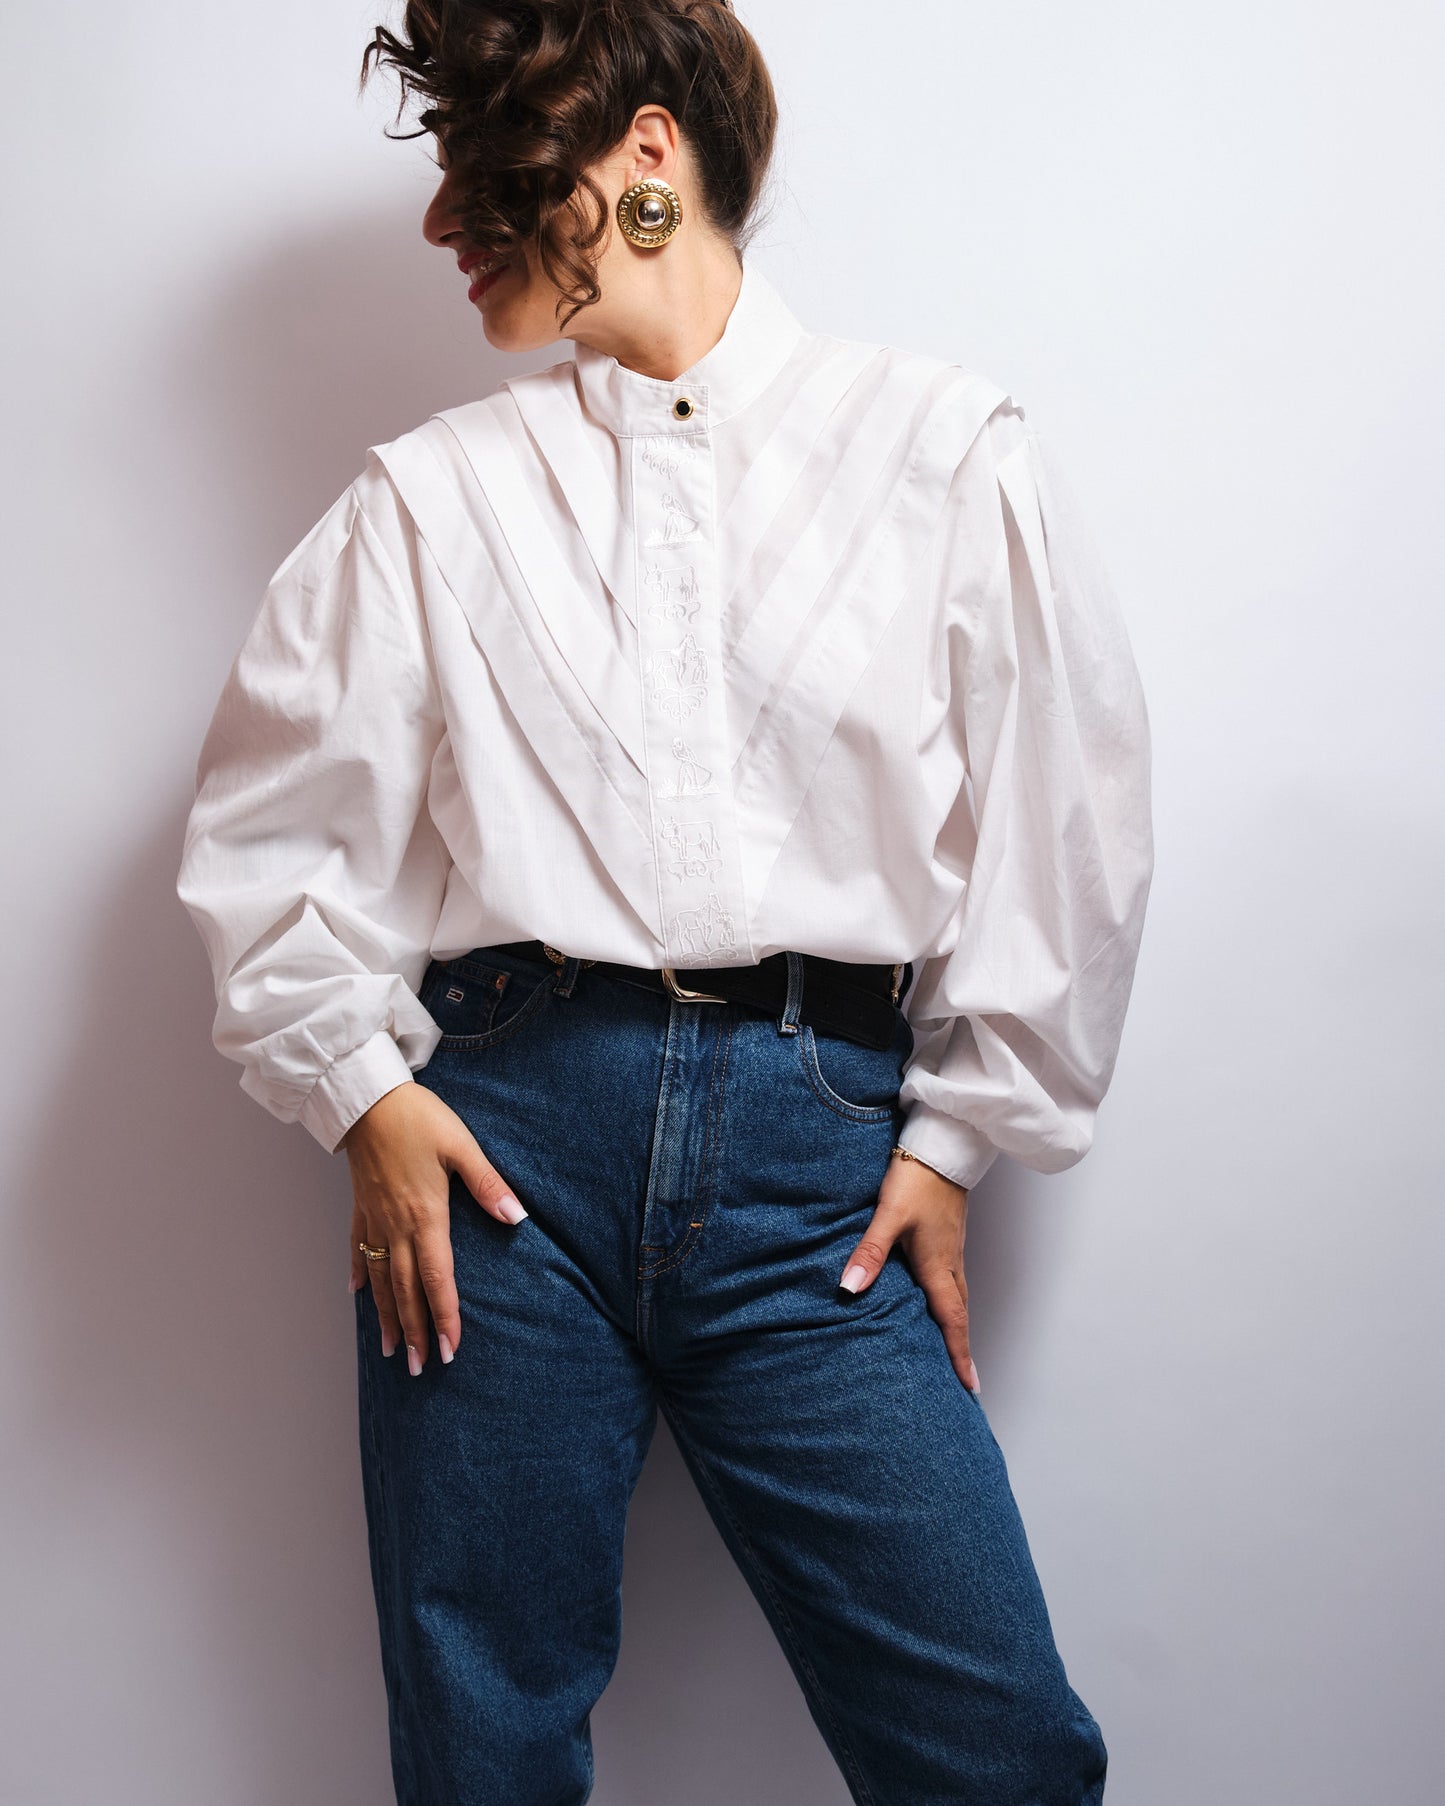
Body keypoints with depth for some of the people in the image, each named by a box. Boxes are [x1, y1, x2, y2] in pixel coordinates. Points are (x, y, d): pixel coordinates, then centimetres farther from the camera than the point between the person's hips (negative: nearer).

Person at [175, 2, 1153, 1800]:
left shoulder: (949, 454, 7)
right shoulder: (432, 493, 12)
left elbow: (1065, 817, 6)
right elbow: (270, 822, 12)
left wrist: (954, 1132, 2)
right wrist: (363, 1090, 1)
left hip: (819, 1137, -1)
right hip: (501, 1127, 2)